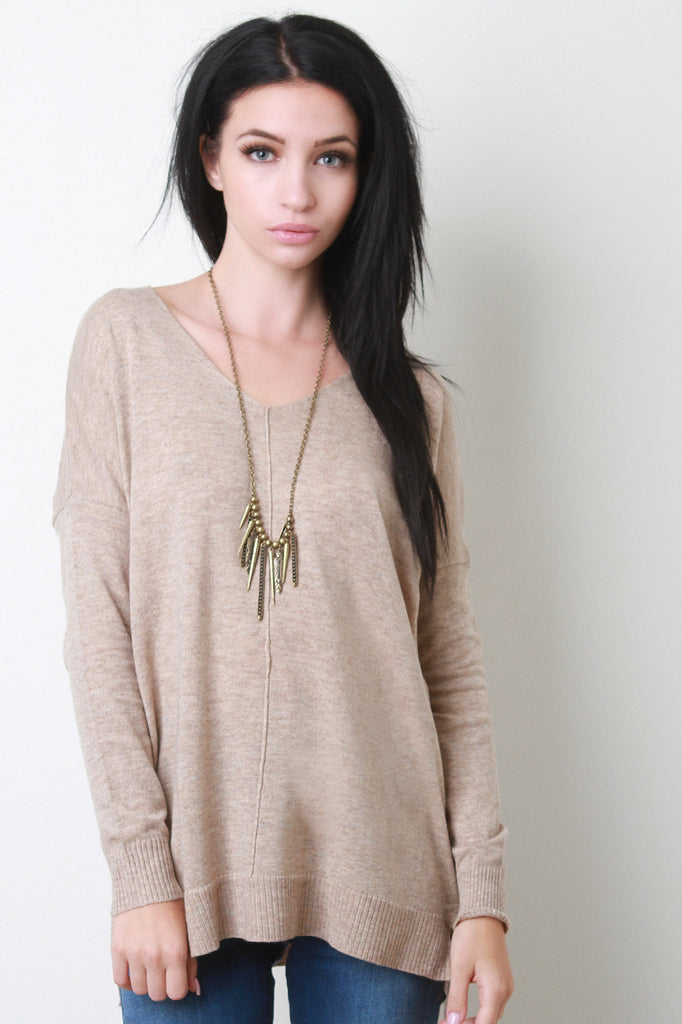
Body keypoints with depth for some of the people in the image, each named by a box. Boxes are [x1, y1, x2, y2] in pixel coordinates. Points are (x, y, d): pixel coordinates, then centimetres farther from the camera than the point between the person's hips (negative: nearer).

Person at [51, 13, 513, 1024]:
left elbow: (451, 657, 5)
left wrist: (482, 893, -1)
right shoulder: (127, 340, 0)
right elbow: (98, 624, -4)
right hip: (191, 864, -1)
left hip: (379, 877, 2)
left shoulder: (408, 397, 6)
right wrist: (141, 870, -9)